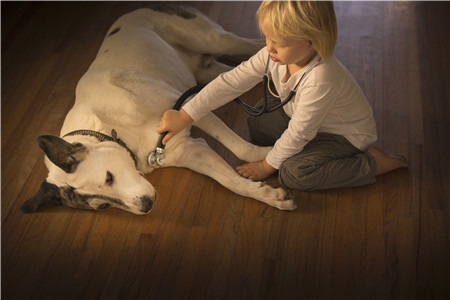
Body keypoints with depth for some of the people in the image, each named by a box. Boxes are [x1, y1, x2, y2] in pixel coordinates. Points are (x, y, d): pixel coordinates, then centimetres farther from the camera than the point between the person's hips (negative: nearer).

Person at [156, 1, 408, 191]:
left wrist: (268, 165, -15)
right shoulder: (274, 56, -19)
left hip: (347, 135, -8)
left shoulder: (321, 79, -41)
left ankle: (373, 163, -11)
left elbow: (298, 134, -29)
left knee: (294, 173, -26)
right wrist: (184, 116, -16)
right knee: (258, 126, 7)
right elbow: (231, 82, -15)